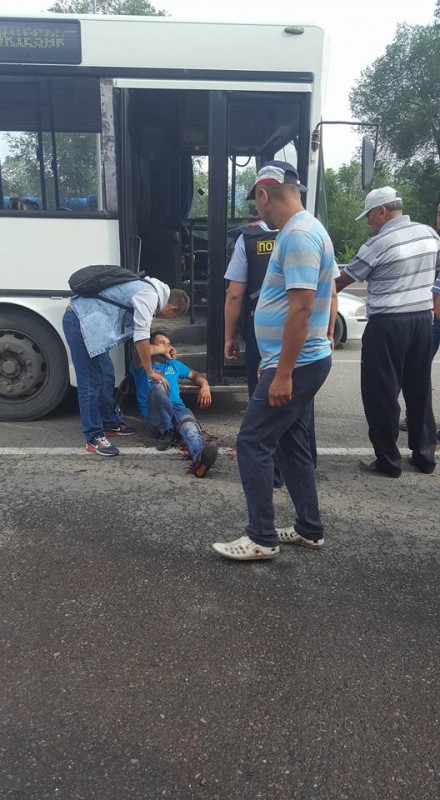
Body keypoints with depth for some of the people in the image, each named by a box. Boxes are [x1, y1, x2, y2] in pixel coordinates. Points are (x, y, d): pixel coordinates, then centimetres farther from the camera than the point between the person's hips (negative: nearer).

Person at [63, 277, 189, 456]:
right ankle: (94, 438, -3)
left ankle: (111, 424, 29)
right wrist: (150, 372, -9)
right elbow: (141, 336, -17)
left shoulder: (146, 290, 18)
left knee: (106, 377, 16)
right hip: (80, 322, -11)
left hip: (85, 320, 11)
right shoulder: (149, 295, -13)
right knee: (91, 383, -9)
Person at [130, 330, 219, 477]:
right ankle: (167, 432, -22)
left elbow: (195, 374, 41)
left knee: (188, 422, -37)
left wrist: (205, 386, 18)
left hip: (178, 409, 3)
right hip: (155, 418, -2)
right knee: (157, 386, -36)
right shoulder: (141, 367, 16)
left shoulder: (173, 364, 34)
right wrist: (163, 351, 6)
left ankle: (200, 457, -71)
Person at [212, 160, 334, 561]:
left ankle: (262, 539, 7)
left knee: (253, 443, -4)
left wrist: (283, 373, -24)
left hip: (297, 365, -10)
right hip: (302, 362, 10)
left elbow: (301, 308, -25)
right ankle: (309, 529, 26)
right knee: (291, 443, 16)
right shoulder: (303, 230, 16)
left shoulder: (299, 234, -18)